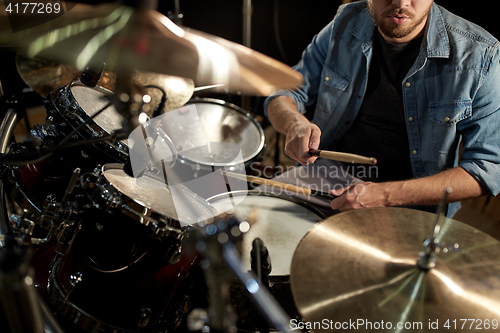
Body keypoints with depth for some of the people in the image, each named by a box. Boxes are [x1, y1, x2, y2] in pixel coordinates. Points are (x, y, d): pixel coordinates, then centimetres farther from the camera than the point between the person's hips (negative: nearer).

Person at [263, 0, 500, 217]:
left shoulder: (478, 55, -12)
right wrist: (294, 123, -21)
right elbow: (283, 93, 5)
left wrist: (388, 194, -25)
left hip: (411, 208, -3)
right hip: (325, 175, 4)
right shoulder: (346, 23, -2)